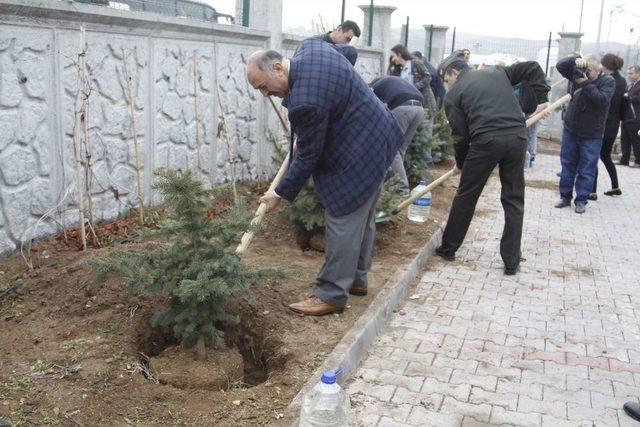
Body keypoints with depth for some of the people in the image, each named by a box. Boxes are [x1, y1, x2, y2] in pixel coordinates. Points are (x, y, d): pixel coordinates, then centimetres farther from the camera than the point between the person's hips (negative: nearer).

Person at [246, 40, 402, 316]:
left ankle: (331, 296, 3)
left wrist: (280, 194, -9)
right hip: (377, 137, 11)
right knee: (362, 216, 19)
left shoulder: (305, 102, -29)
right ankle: (356, 278, 32)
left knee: (342, 223, -5)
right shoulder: (309, 46, -2)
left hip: (357, 155, -11)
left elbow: (308, 155, -19)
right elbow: (349, 51, 17)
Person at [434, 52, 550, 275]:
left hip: (485, 141, -3)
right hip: (517, 138, 4)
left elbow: (460, 134, 6)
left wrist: (461, 163, 19)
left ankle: (448, 248, 25)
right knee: (514, 200, 11)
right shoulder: (497, 72, 24)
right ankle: (511, 262, 11)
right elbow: (533, 68, 19)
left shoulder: (454, 94, 11)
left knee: (465, 196, 13)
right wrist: (542, 98, 21)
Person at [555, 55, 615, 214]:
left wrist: (586, 84, -27)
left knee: (587, 170, 0)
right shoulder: (578, 74, -1)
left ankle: (581, 200, 9)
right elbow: (560, 65, -6)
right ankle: (565, 197, 19)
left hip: (591, 135, -3)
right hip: (570, 130, 3)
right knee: (567, 165, 9)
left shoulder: (608, 81, -10)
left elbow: (602, 100, -24)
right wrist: (575, 60, -23)